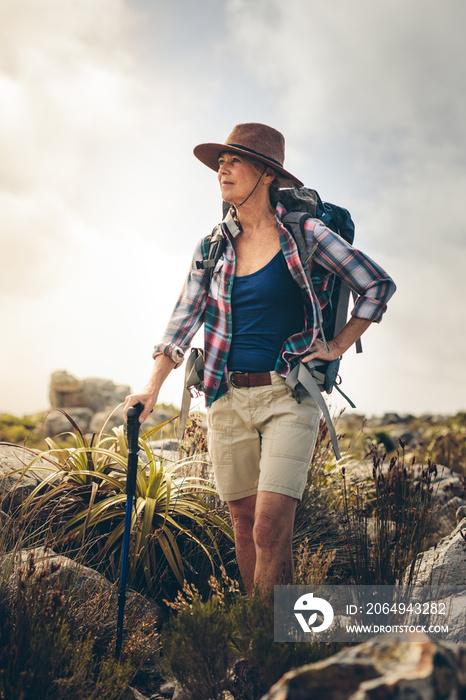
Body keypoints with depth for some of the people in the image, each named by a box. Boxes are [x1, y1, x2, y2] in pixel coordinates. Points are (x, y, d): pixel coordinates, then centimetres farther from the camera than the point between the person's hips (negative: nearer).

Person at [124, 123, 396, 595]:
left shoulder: (303, 235, -2)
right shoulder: (212, 247, 9)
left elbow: (377, 285, 5)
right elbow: (184, 319, 9)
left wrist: (337, 347, 2)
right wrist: (152, 388, 1)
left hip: (288, 396, -4)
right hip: (227, 397, 4)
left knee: (270, 527, -12)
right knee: (243, 523, 10)